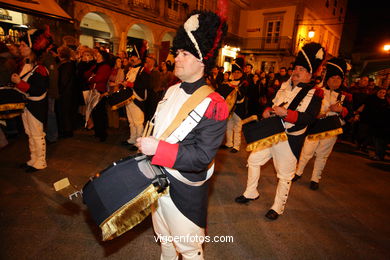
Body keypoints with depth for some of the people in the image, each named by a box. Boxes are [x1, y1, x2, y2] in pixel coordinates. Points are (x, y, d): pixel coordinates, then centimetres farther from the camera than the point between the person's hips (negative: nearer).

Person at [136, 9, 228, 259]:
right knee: (164, 239, 30)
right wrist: (145, 147, 10)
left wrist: (158, 148, -31)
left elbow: (202, 157, -26)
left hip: (184, 192, -7)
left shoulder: (214, 105, -22)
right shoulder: (171, 91, 2)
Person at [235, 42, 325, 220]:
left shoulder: (314, 93, -9)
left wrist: (286, 113, -31)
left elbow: (309, 117, -21)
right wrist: (268, 110, -4)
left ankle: (278, 208, 26)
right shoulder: (286, 85, 10)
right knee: (253, 160, 12)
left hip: (290, 139, -6)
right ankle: (251, 193, 32)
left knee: (285, 175, 7)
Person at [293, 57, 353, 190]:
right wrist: (316, 114, -19)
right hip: (315, 127, -2)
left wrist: (341, 109, -14)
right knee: (307, 151, 3)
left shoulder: (345, 96, 7)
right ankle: (298, 172, 26)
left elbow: (348, 112, 7)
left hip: (332, 129, 2)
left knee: (322, 155, 11)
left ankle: (315, 179, 26)